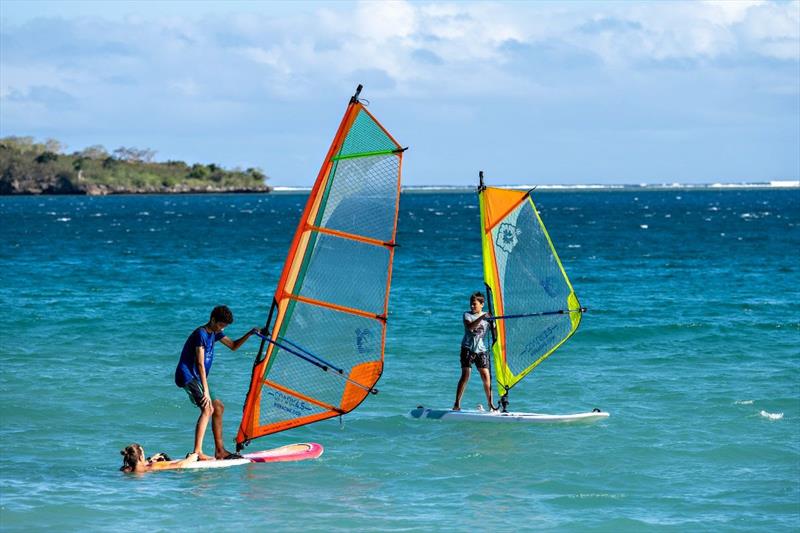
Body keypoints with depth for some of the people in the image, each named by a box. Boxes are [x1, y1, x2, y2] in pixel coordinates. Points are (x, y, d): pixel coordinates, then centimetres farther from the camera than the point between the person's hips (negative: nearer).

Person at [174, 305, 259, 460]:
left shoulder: (214, 333, 12)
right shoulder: (201, 334, -17)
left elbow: (233, 346, 21)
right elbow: (200, 364, -23)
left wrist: (250, 334, 4)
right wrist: (206, 390, -28)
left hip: (196, 378, 10)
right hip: (187, 376, -10)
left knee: (219, 407, 16)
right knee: (207, 408, -25)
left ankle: (220, 451, 21)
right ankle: (197, 452, -33)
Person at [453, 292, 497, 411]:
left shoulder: (487, 317, 8)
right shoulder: (467, 315, 0)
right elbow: (470, 327, -21)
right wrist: (482, 318, -33)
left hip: (481, 349, 2)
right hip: (468, 348, -2)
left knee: (486, 376, -4)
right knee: (465, 375, -12)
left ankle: (490, 404, 5)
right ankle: (457, 404, -9)